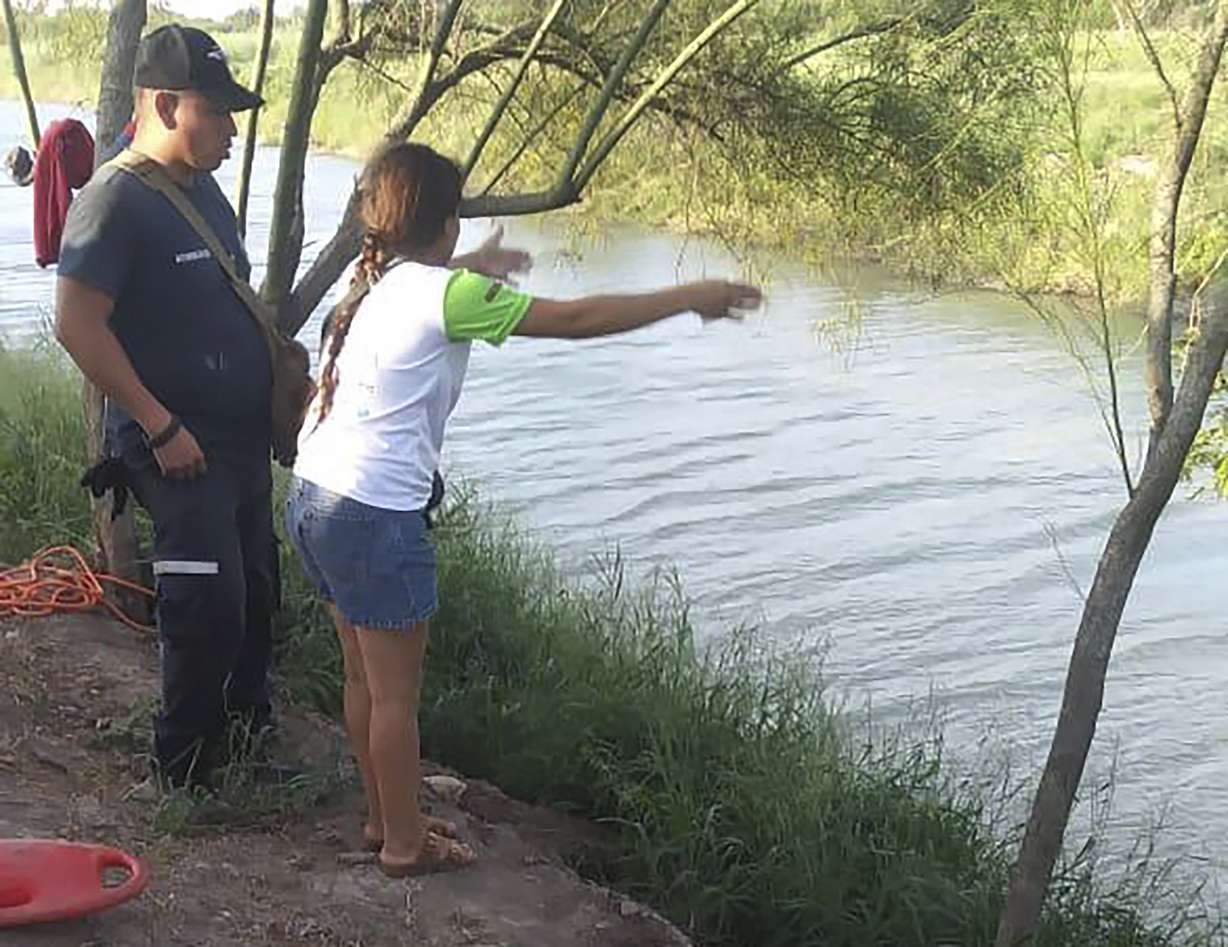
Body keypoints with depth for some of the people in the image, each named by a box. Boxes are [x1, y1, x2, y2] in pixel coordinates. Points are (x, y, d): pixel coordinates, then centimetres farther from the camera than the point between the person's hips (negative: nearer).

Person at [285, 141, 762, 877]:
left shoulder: (375, 285, 10)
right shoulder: (447, 294, -14)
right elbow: (577, 320, -14)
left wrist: (480, 272, 53)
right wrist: (693, 299, -6)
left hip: (315, 497, 9)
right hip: (377, 516, -9)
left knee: (365, 678, 20)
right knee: (396, 692, 5)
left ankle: (386, 817, 33)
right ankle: (404, 843, 18)